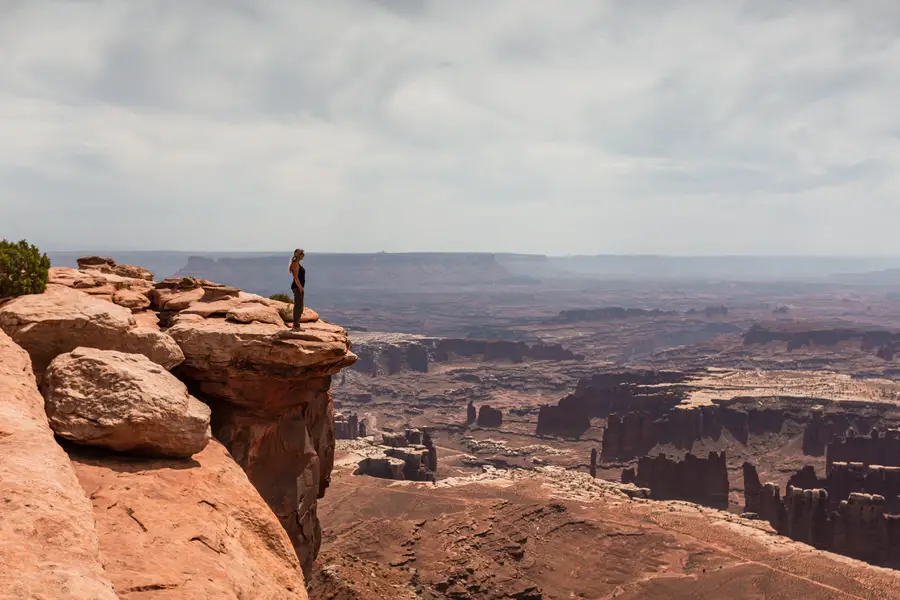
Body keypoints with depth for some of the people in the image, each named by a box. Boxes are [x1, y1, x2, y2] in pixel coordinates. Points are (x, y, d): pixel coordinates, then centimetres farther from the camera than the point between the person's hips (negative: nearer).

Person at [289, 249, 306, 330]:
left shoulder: (297, 263, 17)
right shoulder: (295, 263, -13)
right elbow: (296, 277, -20)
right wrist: (300, 288, -23)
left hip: (299, 287, 10)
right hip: (297, 287, -10)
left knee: (299, 307, 13)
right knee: (298, 306, -8)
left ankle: (296, 325, 19)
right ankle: (296, 326, -6)